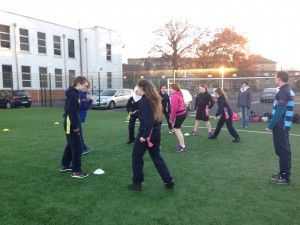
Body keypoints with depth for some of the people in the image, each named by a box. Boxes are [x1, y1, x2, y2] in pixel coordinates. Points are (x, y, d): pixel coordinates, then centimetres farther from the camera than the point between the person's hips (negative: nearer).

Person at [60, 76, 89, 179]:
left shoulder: (75, 93, 13)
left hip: (71, 124, 10)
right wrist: (75, 126, -21)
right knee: (77, 148, -5)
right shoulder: (73, 94, -18)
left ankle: (64, 165, 35)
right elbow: (72, 112, -24)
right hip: (71, 125, -10)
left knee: (71, 145, 21)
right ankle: (76, 171, 2)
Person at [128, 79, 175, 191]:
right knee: (156, 157, 18)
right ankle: (169, 182, 18)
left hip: (146, 133, -8)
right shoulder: (154, 99, 11)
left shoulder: (143, 100, -16)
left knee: (136, 157, 9)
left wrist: (144, 135, -21)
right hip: (156, 132, 8)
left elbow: (147, 120, -23)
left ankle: (137, 183, 19)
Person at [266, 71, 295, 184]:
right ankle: (284, 172, 27)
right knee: (284, 150, 16)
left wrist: (270, 125, -17)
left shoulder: (283, 92, -18)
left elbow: (279, 112, -24)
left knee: (282, 151, -3)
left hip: (280, 126, -10)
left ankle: (285, 177, 4)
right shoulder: (288, 91, 13)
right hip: (284, 125, 10)